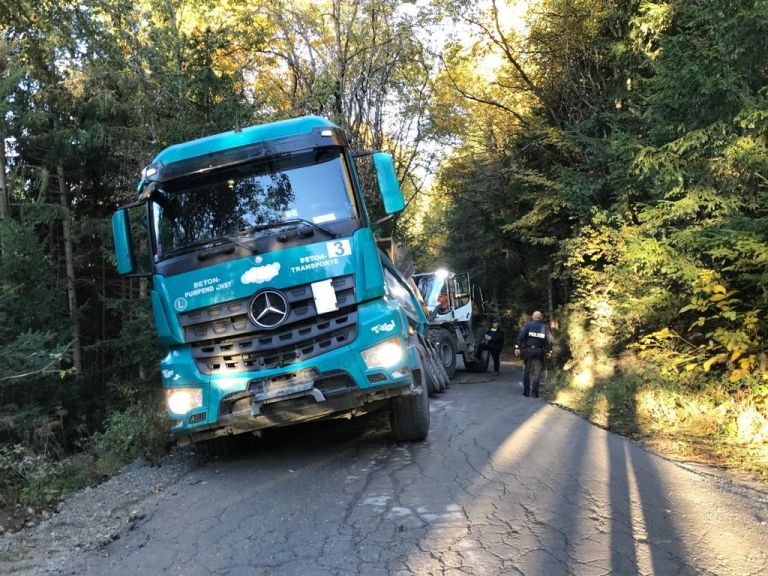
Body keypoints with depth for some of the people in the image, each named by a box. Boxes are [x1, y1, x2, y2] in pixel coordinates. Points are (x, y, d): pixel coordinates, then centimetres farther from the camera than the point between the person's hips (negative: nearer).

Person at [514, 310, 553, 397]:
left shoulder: (528, 325, 1)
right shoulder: (545, 327, 6)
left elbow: (521, 336, -8)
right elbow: (549, 340, 3)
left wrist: (517, 347, -8)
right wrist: (549, 351, 12)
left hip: (528, 351, 0)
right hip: (540, 351, 0)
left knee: (527, 371, 11)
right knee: (537, 372, 4)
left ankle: (526, 391, 10)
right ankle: (534, 392, -1)